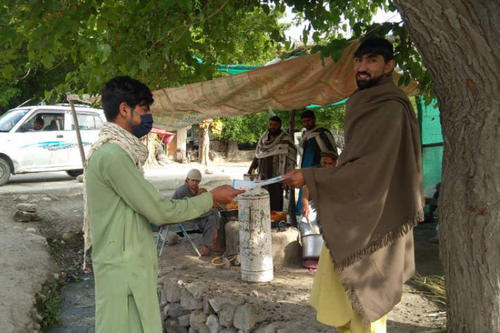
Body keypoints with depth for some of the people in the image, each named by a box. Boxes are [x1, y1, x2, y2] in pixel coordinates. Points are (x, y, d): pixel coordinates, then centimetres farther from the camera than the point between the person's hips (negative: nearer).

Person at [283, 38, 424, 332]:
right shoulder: (364, 104, 12)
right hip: (352, 217, 9)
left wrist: (310, 177, -20)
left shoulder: (390, 109, -16)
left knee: (364, 302, 0)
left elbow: (367, 169, -21)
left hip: (371, 224, -9)